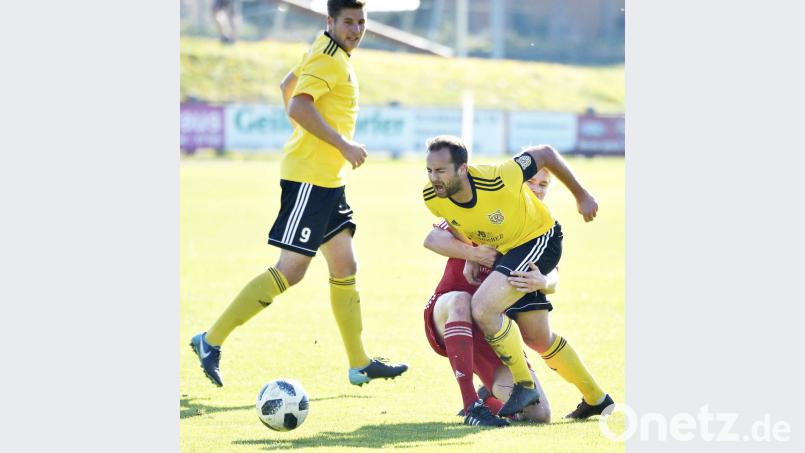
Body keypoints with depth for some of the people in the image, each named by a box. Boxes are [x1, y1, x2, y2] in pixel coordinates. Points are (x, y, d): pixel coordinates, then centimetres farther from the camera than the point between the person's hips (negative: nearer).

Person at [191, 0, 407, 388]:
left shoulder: (331, 54, 14)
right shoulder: (329, 59, -15)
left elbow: (287, 87, 26)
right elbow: (298, 107, -27)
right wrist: (344, 146, -24)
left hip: (328, 180, 11)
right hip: (308, 177, -11)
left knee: (344, 266, 12)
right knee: (290, 271, -11)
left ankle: (360, 365, 19)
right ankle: (212, 340, -6)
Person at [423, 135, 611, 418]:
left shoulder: (497, 180, -37)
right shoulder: (433, 198, -20)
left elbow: (545, 154, -19)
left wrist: (581, 196, -8)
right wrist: (470, 256, -3)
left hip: (539, 241, -7)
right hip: (502, 253, 7)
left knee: (483, 307, -26)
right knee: (537, 338, 14)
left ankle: (525, 384, -9)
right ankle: (595, 398, 33)